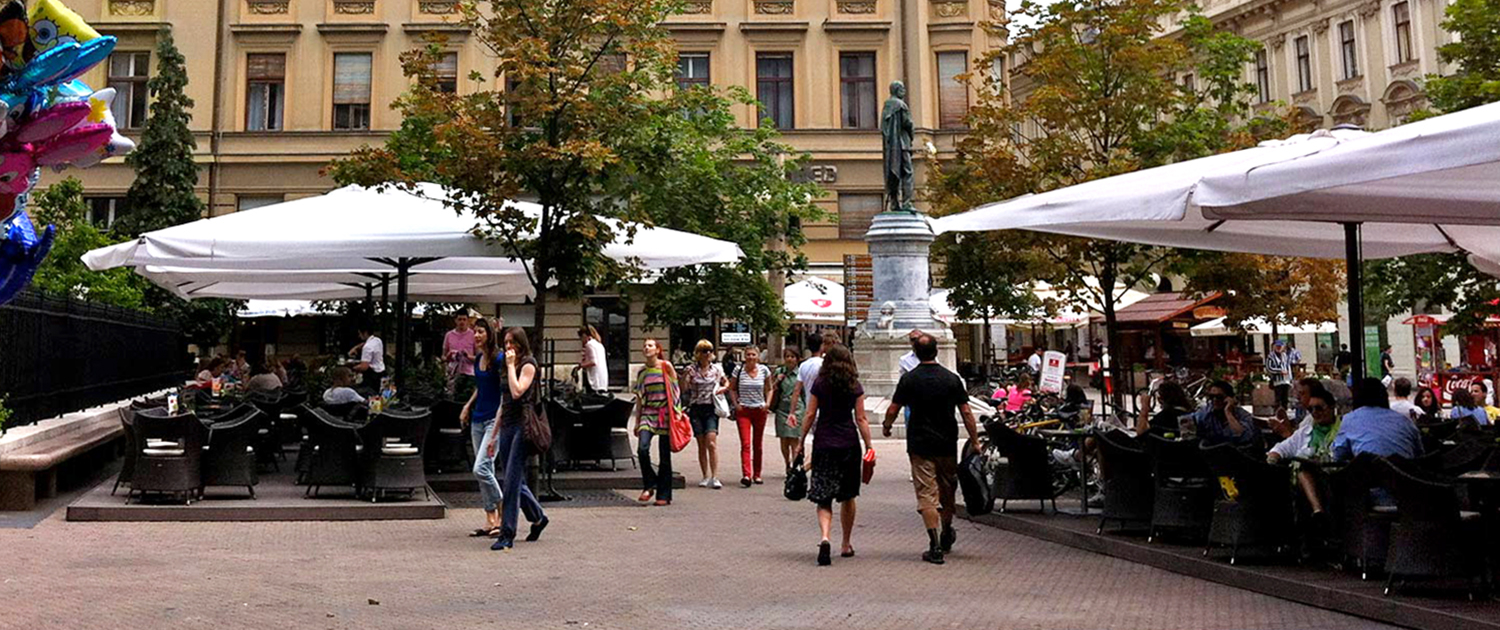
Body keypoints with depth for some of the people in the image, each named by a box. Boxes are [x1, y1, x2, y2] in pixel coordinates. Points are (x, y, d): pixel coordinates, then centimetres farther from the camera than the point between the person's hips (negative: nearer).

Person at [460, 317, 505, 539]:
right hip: (478, 419, 8)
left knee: (481, 469, -16)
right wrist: (468, 406, 14)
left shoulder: (499, 359, -12)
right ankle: (490, 521, 14)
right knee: (485, 470, 9)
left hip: (494, 419, -8)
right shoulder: (478, 359, 12)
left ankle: (502, 515, -3)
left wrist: (498, 425, -20)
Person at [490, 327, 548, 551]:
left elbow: (517, 392, -21)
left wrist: (511, 365, -11)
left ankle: (507, 535, -9)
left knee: (511, 482, -11)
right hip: (507, 427, 8)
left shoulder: (528, 364, -4)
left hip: (522, 426, -8)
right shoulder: (507, 368, 18)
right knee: (516, 482, 12)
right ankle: (538, 517, 30)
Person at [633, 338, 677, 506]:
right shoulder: (641, 371, 11)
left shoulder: (666, 366, -1)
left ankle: (664, 495, 8)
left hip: (665, 414, -3)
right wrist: (637, 422, 13)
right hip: (648, 413, 3)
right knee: (642, 448, -18)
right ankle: (649, 486, 0)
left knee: (664, 456, 0)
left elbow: (675, 390, 2)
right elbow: (639, 397, 15)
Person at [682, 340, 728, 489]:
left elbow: (726, 383, 21)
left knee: (711, 443, -13)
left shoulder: (716, 369, 7)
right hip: (696, 409, 0)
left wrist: (722, 389, 1)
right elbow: (683, 390, 1)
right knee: (701, 444, 5)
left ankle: (715, 477, -14)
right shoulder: (691, 370, 1)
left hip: (711, 409, 0)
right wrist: (684, 377, -14)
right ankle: (706, 477, 15)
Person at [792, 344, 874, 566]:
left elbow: (810, 415, 0)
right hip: (849, 444, 1)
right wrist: (869, 446, 4)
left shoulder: (819, 385, 0)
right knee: (847, 497, 14)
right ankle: (846, 545, 24)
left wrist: (801, 442, 7)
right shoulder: (855, 387, 1)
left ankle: (825, 537, -23)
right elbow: (861, 419, 0)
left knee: (823, 497, 0)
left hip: (823, 444, -1)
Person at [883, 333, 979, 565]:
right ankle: (946, 536, 36)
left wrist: (886, 427, 19)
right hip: (947, 444, 2)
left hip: (919, 445, -2)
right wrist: (975, 441, 6)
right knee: (947, 490, 19)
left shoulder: (908, 379, -5)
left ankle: (935, 546, -8)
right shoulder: (952, 379, -1)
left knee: (926, 494, -1)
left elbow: (893, 410, -1)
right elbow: (966, 413, -2)